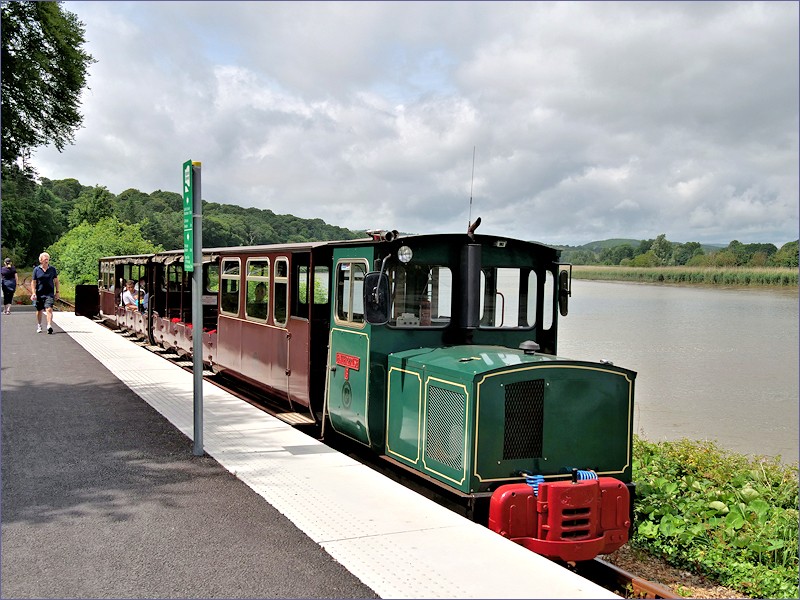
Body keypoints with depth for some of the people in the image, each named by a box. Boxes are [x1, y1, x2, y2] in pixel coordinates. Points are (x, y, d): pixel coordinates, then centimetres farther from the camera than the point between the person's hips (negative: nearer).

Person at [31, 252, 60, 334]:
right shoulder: (36, 269, 0)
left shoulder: (52, 269, 3)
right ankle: (39, 326, 32)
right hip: (39, 293, 1)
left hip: (49, 293, -1)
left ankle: (49, 326, -25)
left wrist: (57, 292, 5)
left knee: (49, 309, -17)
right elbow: (33, 282, 2)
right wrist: (33, 293, -7)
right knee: (39, 310, 14)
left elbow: (56, 281, 9)